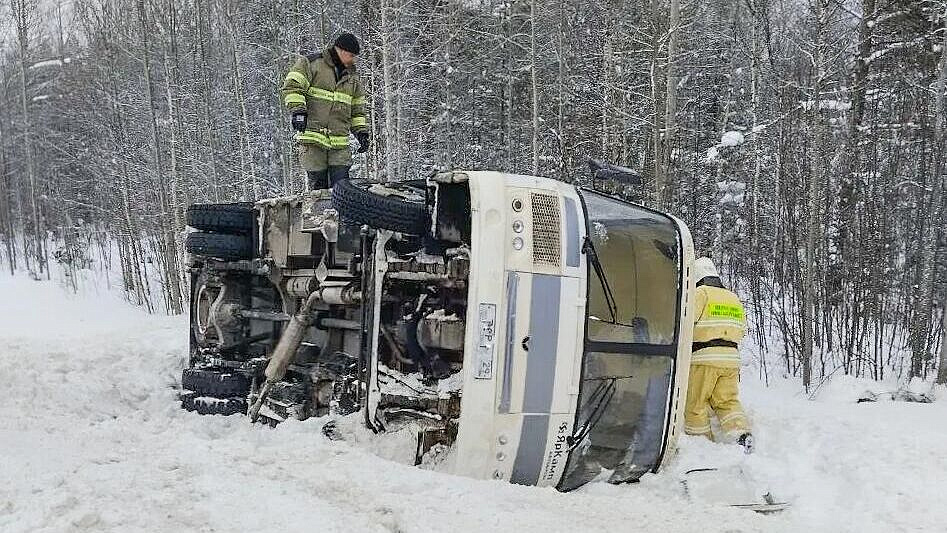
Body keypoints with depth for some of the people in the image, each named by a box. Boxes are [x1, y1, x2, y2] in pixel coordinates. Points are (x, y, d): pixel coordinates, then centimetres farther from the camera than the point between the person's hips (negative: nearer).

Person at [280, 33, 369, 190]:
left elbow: (357, 109, 26)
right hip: (312, 138, -4)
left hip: (340, 143, 5)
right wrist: (297, 110, -21)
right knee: (318, 185, -4)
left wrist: (362, 132, 16)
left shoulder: (352, 76, 21)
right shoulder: (311, 63, 2)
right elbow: (292, 87, -8)